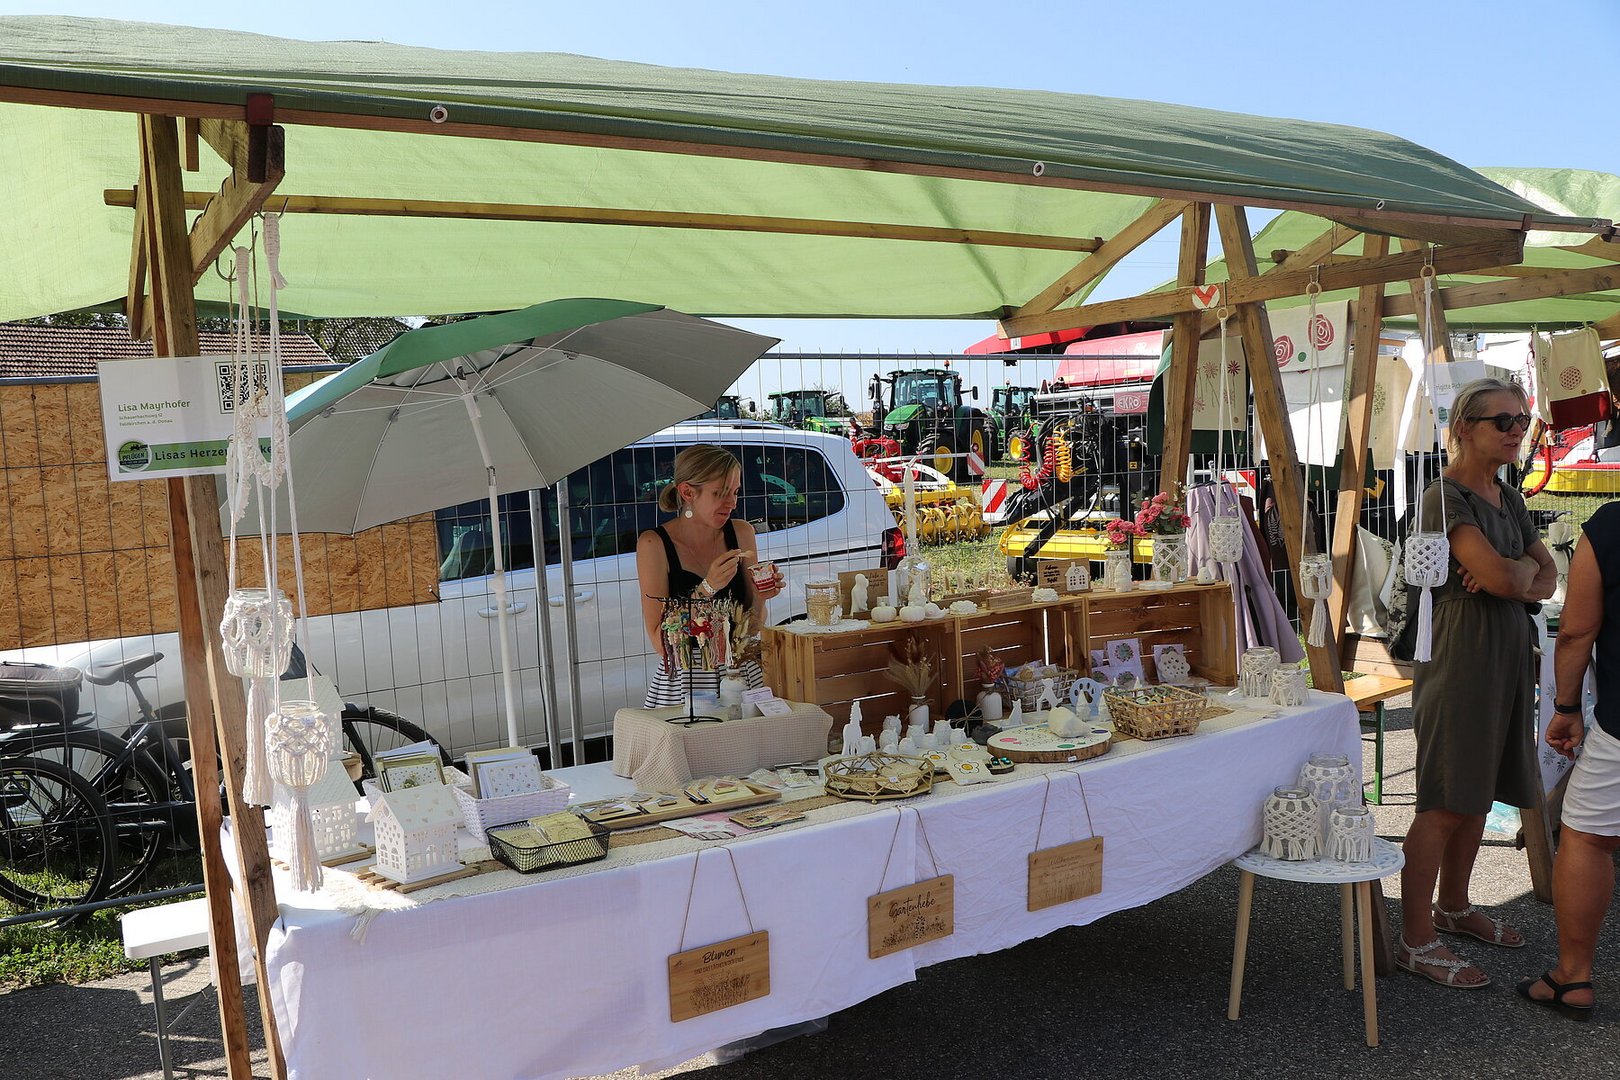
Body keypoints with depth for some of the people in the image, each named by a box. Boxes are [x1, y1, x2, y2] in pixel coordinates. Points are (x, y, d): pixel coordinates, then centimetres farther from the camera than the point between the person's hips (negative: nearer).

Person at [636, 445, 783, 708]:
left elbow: (754, 626, 9)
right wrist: (708, 588, -22)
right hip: (682, 683, -3)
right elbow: (659, 642, -14)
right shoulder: (654, 544, -11)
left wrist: (760, 597, -11)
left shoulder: (741, 533, 1)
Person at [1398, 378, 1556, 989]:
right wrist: (1524, 567, -1)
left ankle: (1452, 907, 33)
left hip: (1507, 657, 9)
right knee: (1445, 803, -6)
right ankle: (1416, 943, 0)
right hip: (1459, 657, -9)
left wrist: (1519, 580, -9)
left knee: (1479, 794, 16)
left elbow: (1547, 577, 13)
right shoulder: (1446, 496, -13)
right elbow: (1501, 577, -23)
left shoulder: (1508, 499, 15)